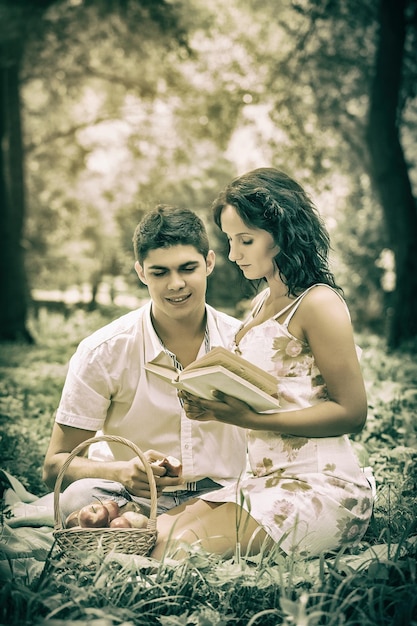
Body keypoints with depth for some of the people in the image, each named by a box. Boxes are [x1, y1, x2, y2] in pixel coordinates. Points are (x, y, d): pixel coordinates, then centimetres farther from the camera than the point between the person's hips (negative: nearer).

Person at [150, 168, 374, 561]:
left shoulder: (318, 303, -9)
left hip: (320, 487, -7)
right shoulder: (262, 303, 16)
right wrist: (216, 408, -4)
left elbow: (351, 412, -13)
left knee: (182, 549, -21)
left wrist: (248, 418, -20)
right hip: (264, 482, 7)